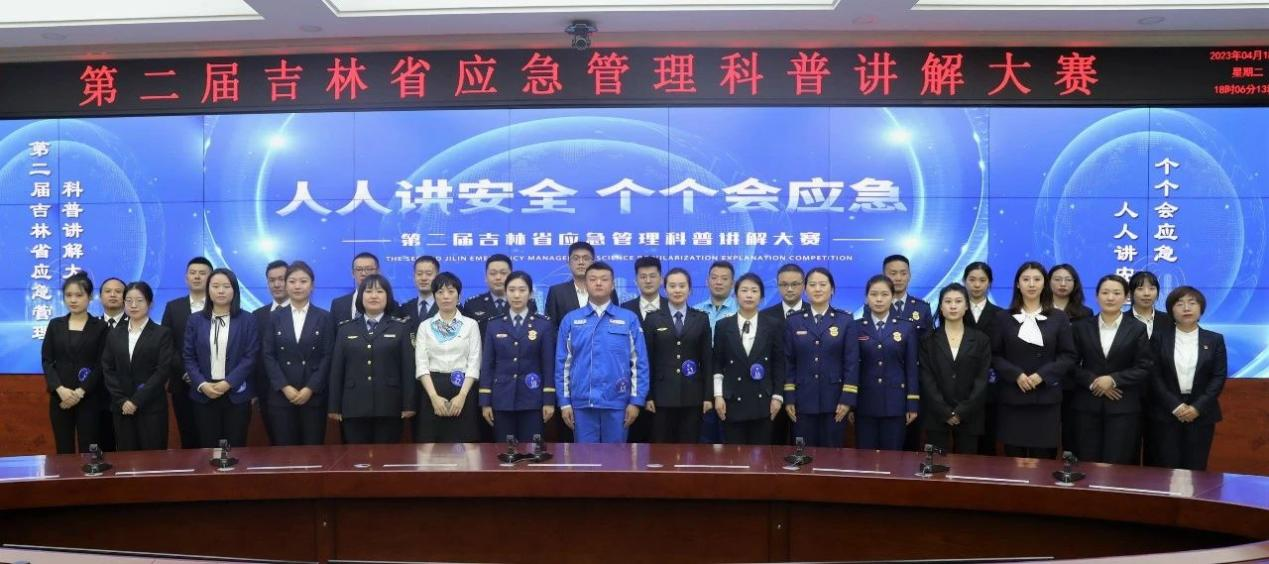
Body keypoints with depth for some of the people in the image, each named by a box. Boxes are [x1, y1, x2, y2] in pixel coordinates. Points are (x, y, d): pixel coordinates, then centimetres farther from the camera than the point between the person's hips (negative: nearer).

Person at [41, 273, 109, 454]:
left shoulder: (100, 327, 3)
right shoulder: (55, 325, 10)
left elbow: (101, 364, -3)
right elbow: (46, 360, 4)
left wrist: (81, 392, -13)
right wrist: (60, 389, -11)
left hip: (89, 397, -2)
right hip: (60, 397, 2)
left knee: (88, 451, -3)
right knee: (64, 451, 3)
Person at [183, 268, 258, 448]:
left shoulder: (247, 320, 2)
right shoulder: (196, 320, 8)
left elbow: (251, 356, -4)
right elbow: (188, 356, 4)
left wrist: (228, 383, -14)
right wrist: (202, 384, -10)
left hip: (236, 393, -2)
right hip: (204, 394, 2)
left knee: (235, 447, 1)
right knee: (208, 447, 5)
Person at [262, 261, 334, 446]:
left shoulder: (325, 318, 5)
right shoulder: (275, 317, 8)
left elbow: (327, 357, 0)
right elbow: (268, 356, 2)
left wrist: (310, 389, -11)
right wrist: (285, 387, -9)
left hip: (314, 396, -1)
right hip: (281, 396, 1)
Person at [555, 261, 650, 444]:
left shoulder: (629, 319, 2)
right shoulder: (570, 320, 5)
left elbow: (639, 363, 1)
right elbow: (562, 363, 6)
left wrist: (636, 401, -4)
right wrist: (564, 402, 1)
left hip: (617, 402, -1)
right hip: (582, 403, 1)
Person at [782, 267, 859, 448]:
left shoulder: (846, 322, 2)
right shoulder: (793, 322, 6)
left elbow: (852, 364, -2)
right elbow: (788, 363, 5)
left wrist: (847, 399, -9)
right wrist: (788, 398, -1)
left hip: (834, 401, -1)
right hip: (803, 401, 1)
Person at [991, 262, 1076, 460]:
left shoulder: (1058, 317, 7)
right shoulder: (1003, 317, 7)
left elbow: (1069, 356, 3)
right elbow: (994, 356, 4)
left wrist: (1042, 375, -11)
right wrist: (1016, 375, -12)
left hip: (1046, 399, 0)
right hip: (1012, 399, 0)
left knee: (1043, 460, 0)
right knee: (1014, 460, 1)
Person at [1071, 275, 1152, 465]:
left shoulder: (1138, 329, 5)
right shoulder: (1081, 327, 8)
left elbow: (1144, 369, -1)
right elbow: (1072, 364, 4)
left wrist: (1113, 379, -13)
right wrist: (1093, 381, -13)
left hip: (1123, 407, -1)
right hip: (1088, 406, 1)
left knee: (1117, 465, -3)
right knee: (1087, 464, 0)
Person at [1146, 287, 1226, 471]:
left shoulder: (1215, 340, 7)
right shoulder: (1160, 338, 4)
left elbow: (1219, 377, 1)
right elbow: (1154, 376, -2)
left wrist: (1198, 407, -10)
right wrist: (1175, 406, -12)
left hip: (1201, 414, 1)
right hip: (1166, 413, -1)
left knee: (1195, 469, 1)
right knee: (1166, 469, -2)